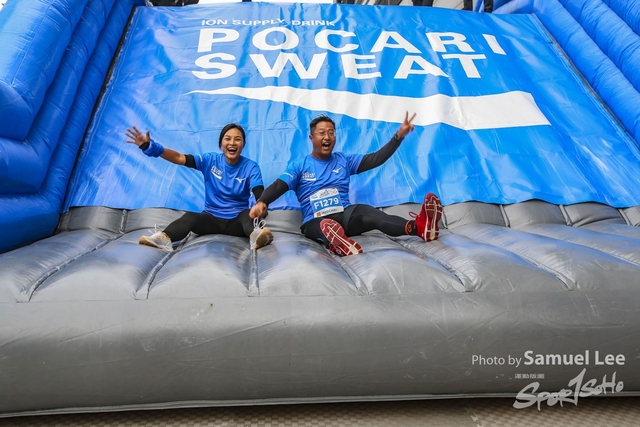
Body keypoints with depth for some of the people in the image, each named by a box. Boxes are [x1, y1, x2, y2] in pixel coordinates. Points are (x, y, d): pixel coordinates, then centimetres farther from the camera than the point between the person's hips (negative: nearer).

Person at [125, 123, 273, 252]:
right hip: (211, 218, 1)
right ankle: (164, 238, -55)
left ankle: (256, 235, -64)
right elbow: (180, 158, -10)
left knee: (249, 214, -34)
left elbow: (260, 194, -19)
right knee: (189, 217, -29)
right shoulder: (210, 160, -1)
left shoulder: (251, 167, -5)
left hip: (237, 221, 0)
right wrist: (149, 147, -25)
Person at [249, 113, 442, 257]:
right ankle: (335, 241, -73)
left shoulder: (344, 160, 18)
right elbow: (279, 186, -3)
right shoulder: (299, 166, 10)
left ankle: (418, 226, -56)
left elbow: (375, 159, 9)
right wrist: (261, 202, -25)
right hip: (316, 221, 0)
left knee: (366, 212, -33)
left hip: (345, 216, 1)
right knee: (325, 226, -39)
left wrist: (399, 136, -2)